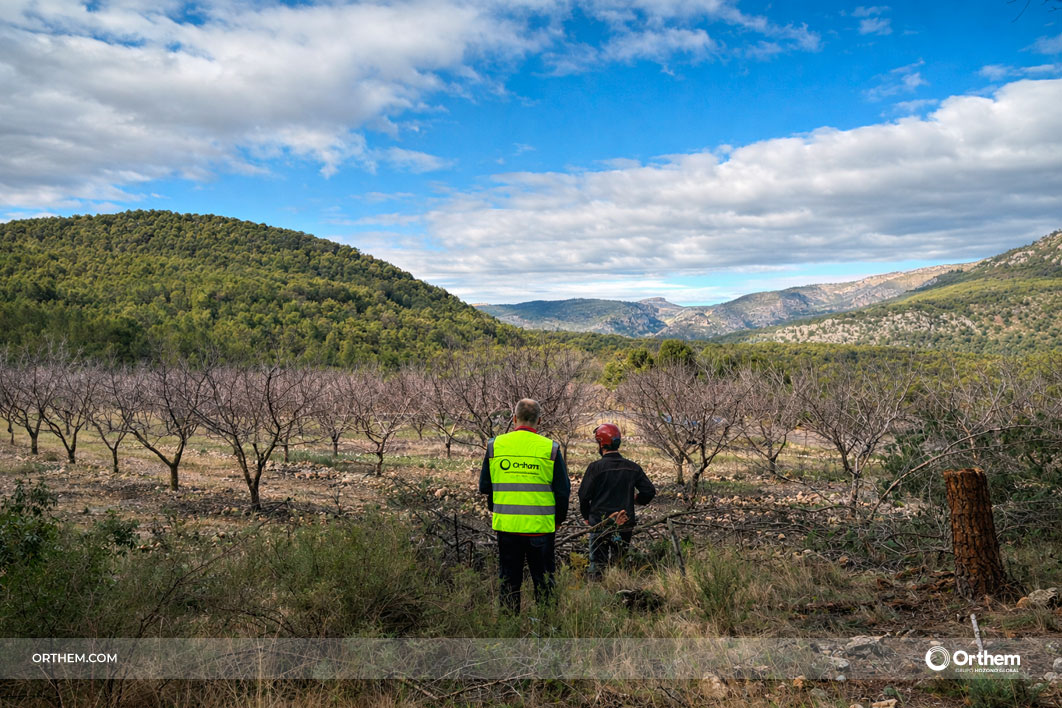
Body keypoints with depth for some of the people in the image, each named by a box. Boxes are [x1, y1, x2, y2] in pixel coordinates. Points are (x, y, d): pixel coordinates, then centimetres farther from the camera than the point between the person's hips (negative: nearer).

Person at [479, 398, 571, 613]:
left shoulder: (495, 445, 1)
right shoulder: (550, 448, -5)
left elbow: (484, 486, 7)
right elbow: (563, 489, -2)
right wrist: (559, 518, 13)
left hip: (506, 524, 2)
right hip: (541, 525, -2)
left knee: (509, 579, 14)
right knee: (543, 580, 10)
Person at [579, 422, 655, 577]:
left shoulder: (595, 467, -11)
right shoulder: (633, 467, 1)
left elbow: (584, 495, -10)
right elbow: (650, 491, 3)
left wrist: (586, 517, 6)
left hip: (600, 524, -4)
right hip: (625, 525, 4)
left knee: (597, 565, 3)